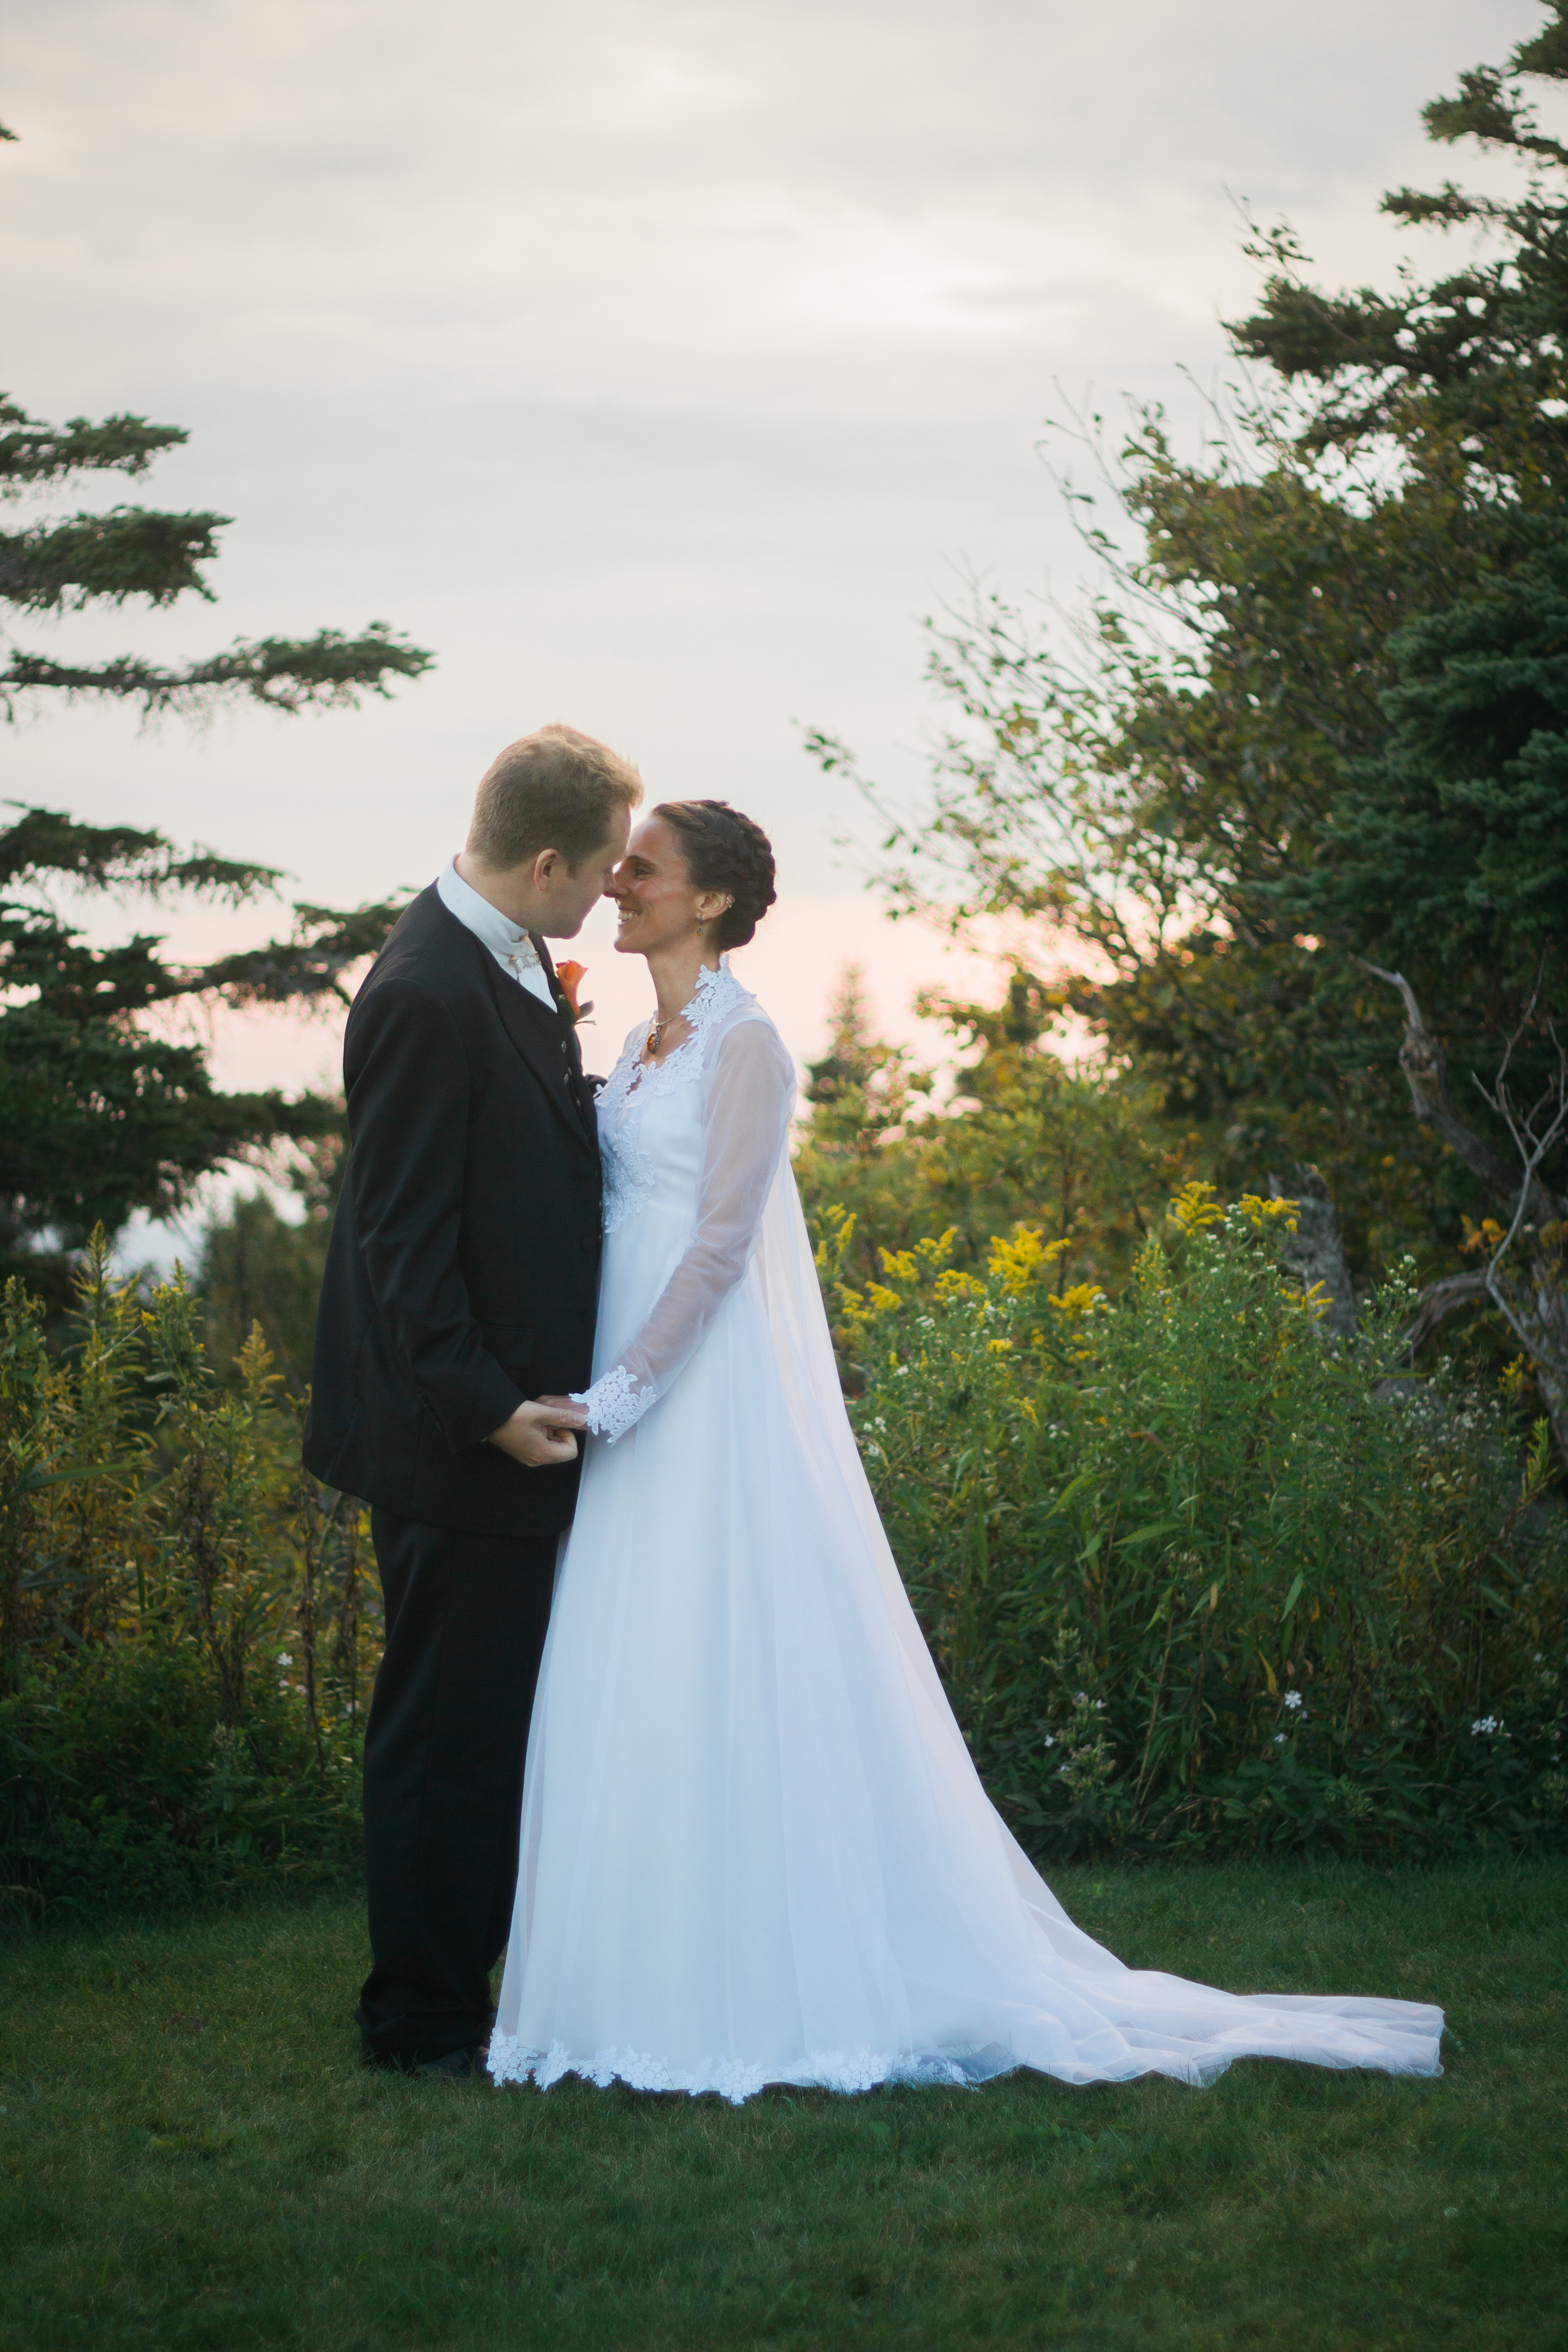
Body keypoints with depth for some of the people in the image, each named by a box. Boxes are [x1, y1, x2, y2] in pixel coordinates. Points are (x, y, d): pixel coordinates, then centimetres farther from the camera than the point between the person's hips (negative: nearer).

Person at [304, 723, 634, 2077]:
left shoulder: (512, 964, 9)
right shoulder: (429, 996, -21)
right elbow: (401, 1240, -22)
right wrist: (486, 1408, -24)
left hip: (518, 1417, 10)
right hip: (459, 1446, -10)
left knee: (495, 1723, 17)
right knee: (448, 1727, 1)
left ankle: (459, 1982, 28)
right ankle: (422, 2017, 12)